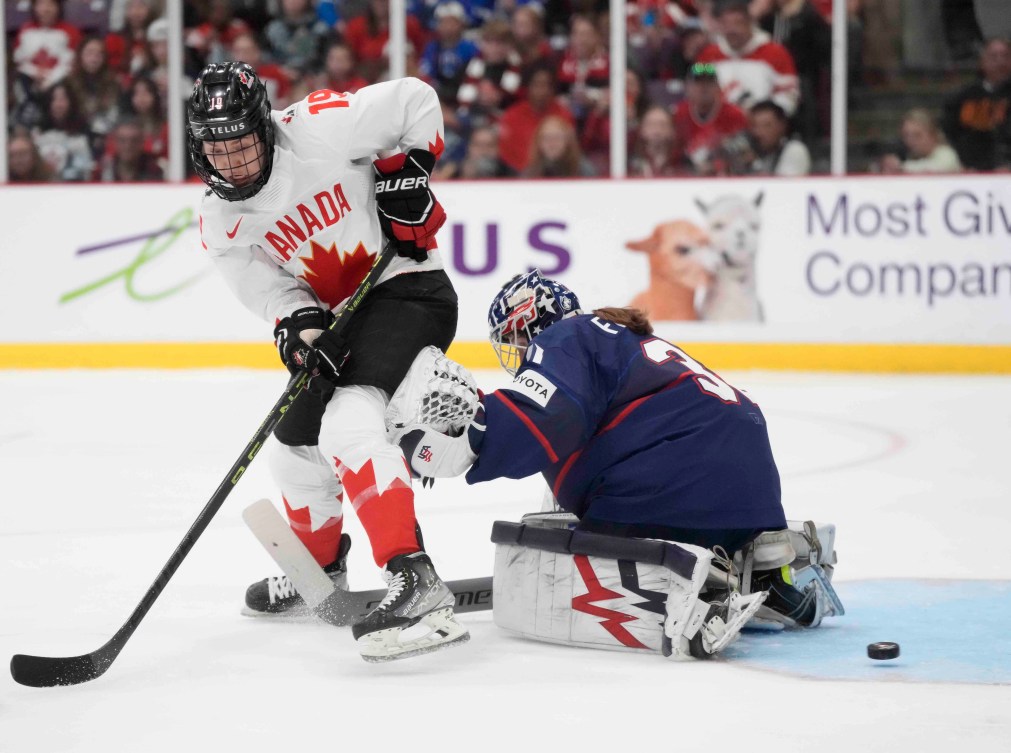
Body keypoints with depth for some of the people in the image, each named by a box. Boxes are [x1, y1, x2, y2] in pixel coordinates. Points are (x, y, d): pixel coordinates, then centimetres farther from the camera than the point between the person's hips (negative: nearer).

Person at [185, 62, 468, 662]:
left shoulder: (319, 129, -20)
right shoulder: (221, 224, -3)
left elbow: (415, 100, -11)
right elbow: (271, 290, -7)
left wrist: (408, 170, -15)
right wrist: (301, 327, -26)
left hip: (407, 288, -8)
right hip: (336, 316, 9)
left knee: (348, 425, -30)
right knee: (297, 448, 19)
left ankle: (415, 579, -40)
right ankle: (322, 571, 45)